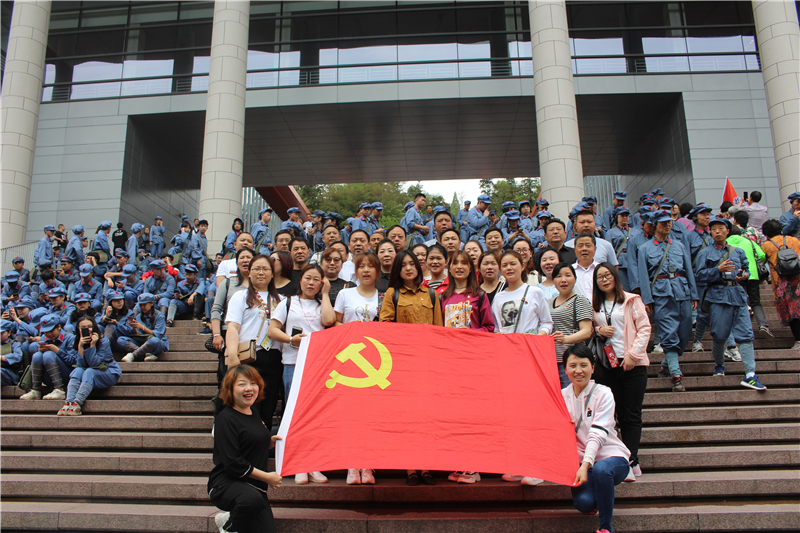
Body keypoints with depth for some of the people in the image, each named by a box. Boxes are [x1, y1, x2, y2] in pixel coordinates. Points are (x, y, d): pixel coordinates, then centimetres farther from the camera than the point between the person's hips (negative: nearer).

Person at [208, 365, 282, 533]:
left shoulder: (254, 414, 11)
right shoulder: (225, 418, -14)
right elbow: (232, 463, -19)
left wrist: (269, 442, 9)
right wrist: (266, 477, -14)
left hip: (254, 486, 8)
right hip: (226, 484, -8)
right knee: (252, 498, -39)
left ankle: (229, 517, 22)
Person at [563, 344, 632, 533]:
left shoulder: (603, 394, -7)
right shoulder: (562, 396, 4)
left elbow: (598, 434, -18)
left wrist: (586, 465, -31)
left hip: (611, 456, -2)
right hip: (581, 461, 3)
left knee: (600, 469, -38)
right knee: (583, 502, -26)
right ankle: (594, 502, 13)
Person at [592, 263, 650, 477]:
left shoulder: (631, 300, 3)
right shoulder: (594, 305, 14)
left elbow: (644, 328, -3)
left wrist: (633, 355, -12)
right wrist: (599, 330, -3)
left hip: (633, 364, -3)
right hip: (607, 365, 3)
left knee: (632, 415, -3)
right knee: (621, 414, 5)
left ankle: (631, 460, -3)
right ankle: (628, 460, 10)